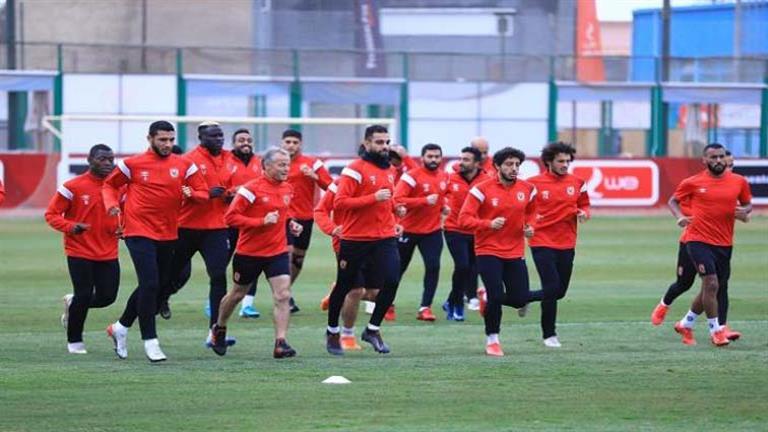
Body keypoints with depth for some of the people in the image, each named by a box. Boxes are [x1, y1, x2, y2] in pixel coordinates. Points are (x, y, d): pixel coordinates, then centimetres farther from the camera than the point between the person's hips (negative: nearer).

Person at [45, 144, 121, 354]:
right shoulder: (73, 187, -9)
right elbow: (51, 214, -5)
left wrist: (122, 228, -3)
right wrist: (70, 227, -23)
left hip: (108, 254, 4)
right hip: (80, 252, -4)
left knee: (107, 296, 0)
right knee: (84, 296, -6)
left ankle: (73, 303, 32)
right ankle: (74, 341, 15)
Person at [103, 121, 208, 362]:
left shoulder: (184, 165, 4)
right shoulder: (133, 165, -2)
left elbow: (203, 193, 5)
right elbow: (110, 184, 10)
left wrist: (191, 194, -17)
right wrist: (112, 205, -8)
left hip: (168, 234, 5)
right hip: (140, 232, -5)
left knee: (160, 285, 13)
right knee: (150, 284, -14)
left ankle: (120, 328, 31)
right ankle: (150, 341, -6)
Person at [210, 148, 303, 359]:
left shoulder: (287, 189, 5)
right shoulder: (252, 189, -16)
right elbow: (231, 217, -19)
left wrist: (290, 224, 4)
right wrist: (262, 221, -26)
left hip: (277, 251, 4)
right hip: (249, 252, -4)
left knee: (283, 295, -13)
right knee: (238, 293, 15)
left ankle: (280, 343, -14)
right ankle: (219, 329, 40)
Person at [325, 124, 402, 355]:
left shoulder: (388, 170, 12)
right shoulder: (356, 170, -12)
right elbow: (339, 202, -21)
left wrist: (393, 207, 10)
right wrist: (374, 198, -24)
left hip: (385, 238, 5)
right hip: (355, 239, -5)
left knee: (391, 282, -13)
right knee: (344, 287, 8)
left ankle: (373, 329, 3)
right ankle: (333, 332, 29)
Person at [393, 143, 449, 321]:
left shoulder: (444, 177, 5)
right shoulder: (412, 176, -17)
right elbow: (398, 200, -25)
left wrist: (443, 206, 4)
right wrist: (425, 201, -29)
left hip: (433, 231, 4)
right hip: (408, 230, -4)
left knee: (433, 266, -12)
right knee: (398, 268, 10)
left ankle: (425, 307, -6)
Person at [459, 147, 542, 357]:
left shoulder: (527, 189, 3)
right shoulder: (482, 190, -11)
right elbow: (464, 219, -13)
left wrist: (529, 226, 2)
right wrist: (488, 224, -28)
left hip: (515, 252, 5)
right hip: (488, 251, -4)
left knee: (519, 299, 0)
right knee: (496, 296, -12)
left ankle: (487, 299, 32)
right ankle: (492, 340, 10)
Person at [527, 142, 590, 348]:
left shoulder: (577, 183, 3)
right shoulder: (534, 184, -7)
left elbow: (584, 205, 14)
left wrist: (583, 213, -8)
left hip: (566, 244, 5)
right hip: (542, 243, -5)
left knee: (559, 291, 9)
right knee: (552, 287, -10)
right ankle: (549, 334, 5)